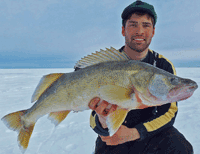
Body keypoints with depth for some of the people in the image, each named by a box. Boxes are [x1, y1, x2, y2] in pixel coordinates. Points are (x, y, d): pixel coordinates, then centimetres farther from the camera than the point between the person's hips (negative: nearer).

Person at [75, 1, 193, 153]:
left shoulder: (164, 66, -6)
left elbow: (168, 113, -8)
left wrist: (133, 133, -22)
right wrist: (103, 122, -37)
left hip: (150, 133, 1)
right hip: (113, 136, 0)